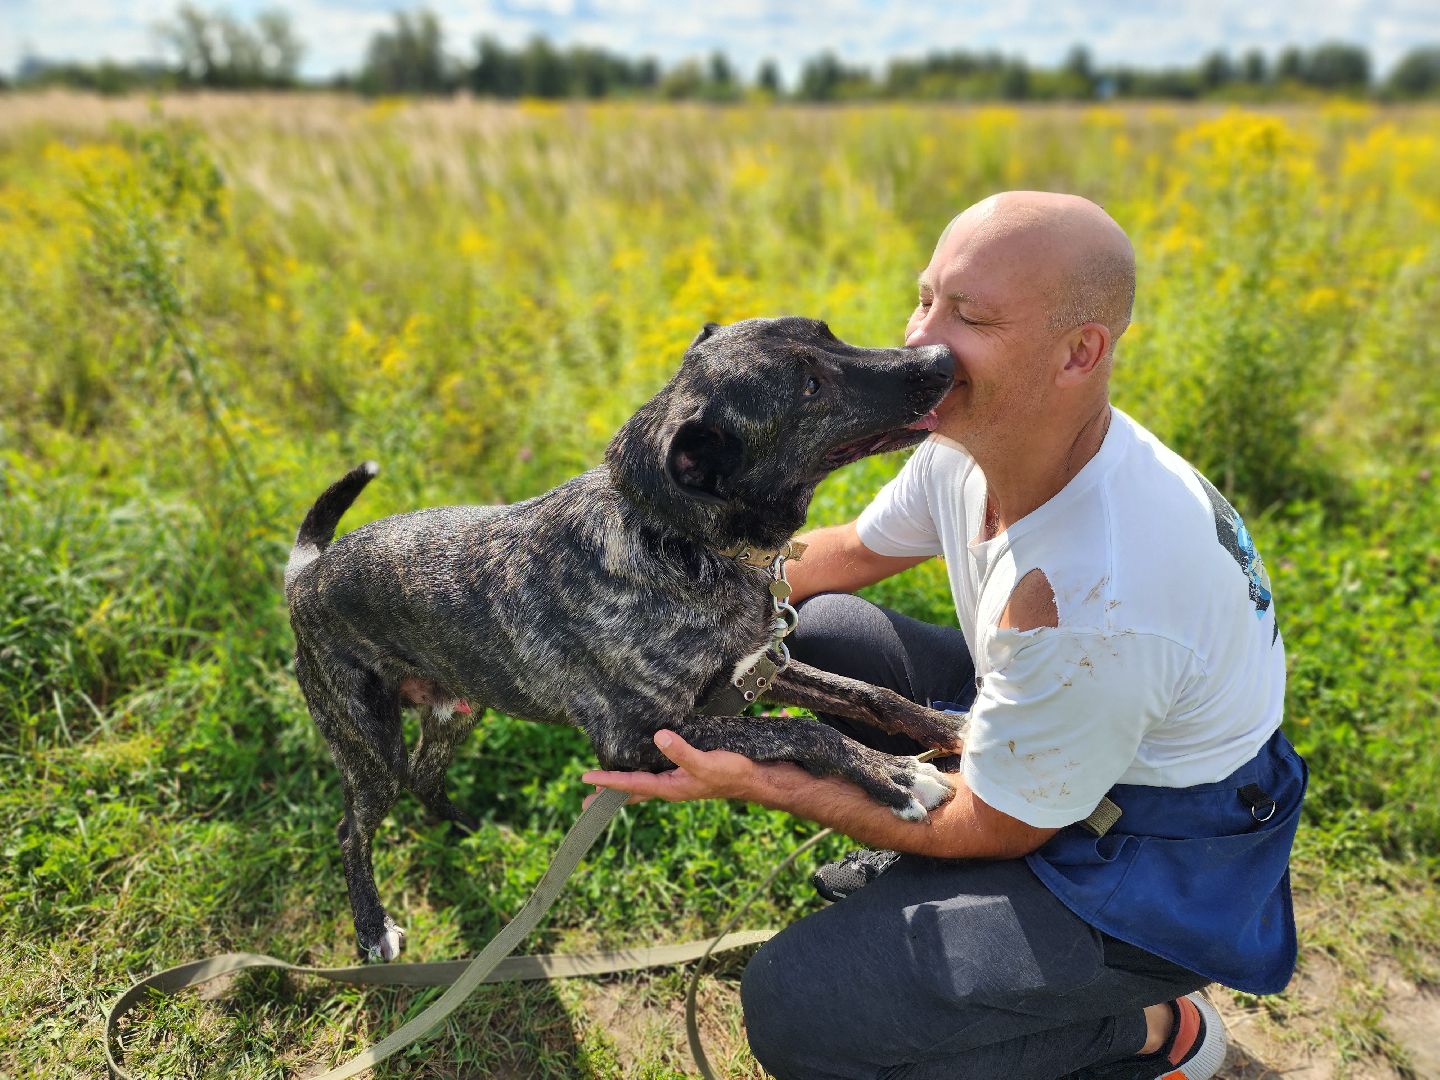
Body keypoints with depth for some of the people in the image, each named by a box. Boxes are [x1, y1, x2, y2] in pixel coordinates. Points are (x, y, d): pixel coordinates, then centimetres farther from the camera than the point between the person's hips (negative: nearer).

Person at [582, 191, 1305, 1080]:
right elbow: (855, 551, 8)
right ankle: (921, 871, 17)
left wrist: (755, 783, -20)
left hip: (1160, 862, -8)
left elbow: (990, 832, -22)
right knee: (810, 626, 2)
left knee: (793, 1007, -17)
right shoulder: (978, 435, -12)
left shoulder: (1092, 605, -38)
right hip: (1044, 731, 8)